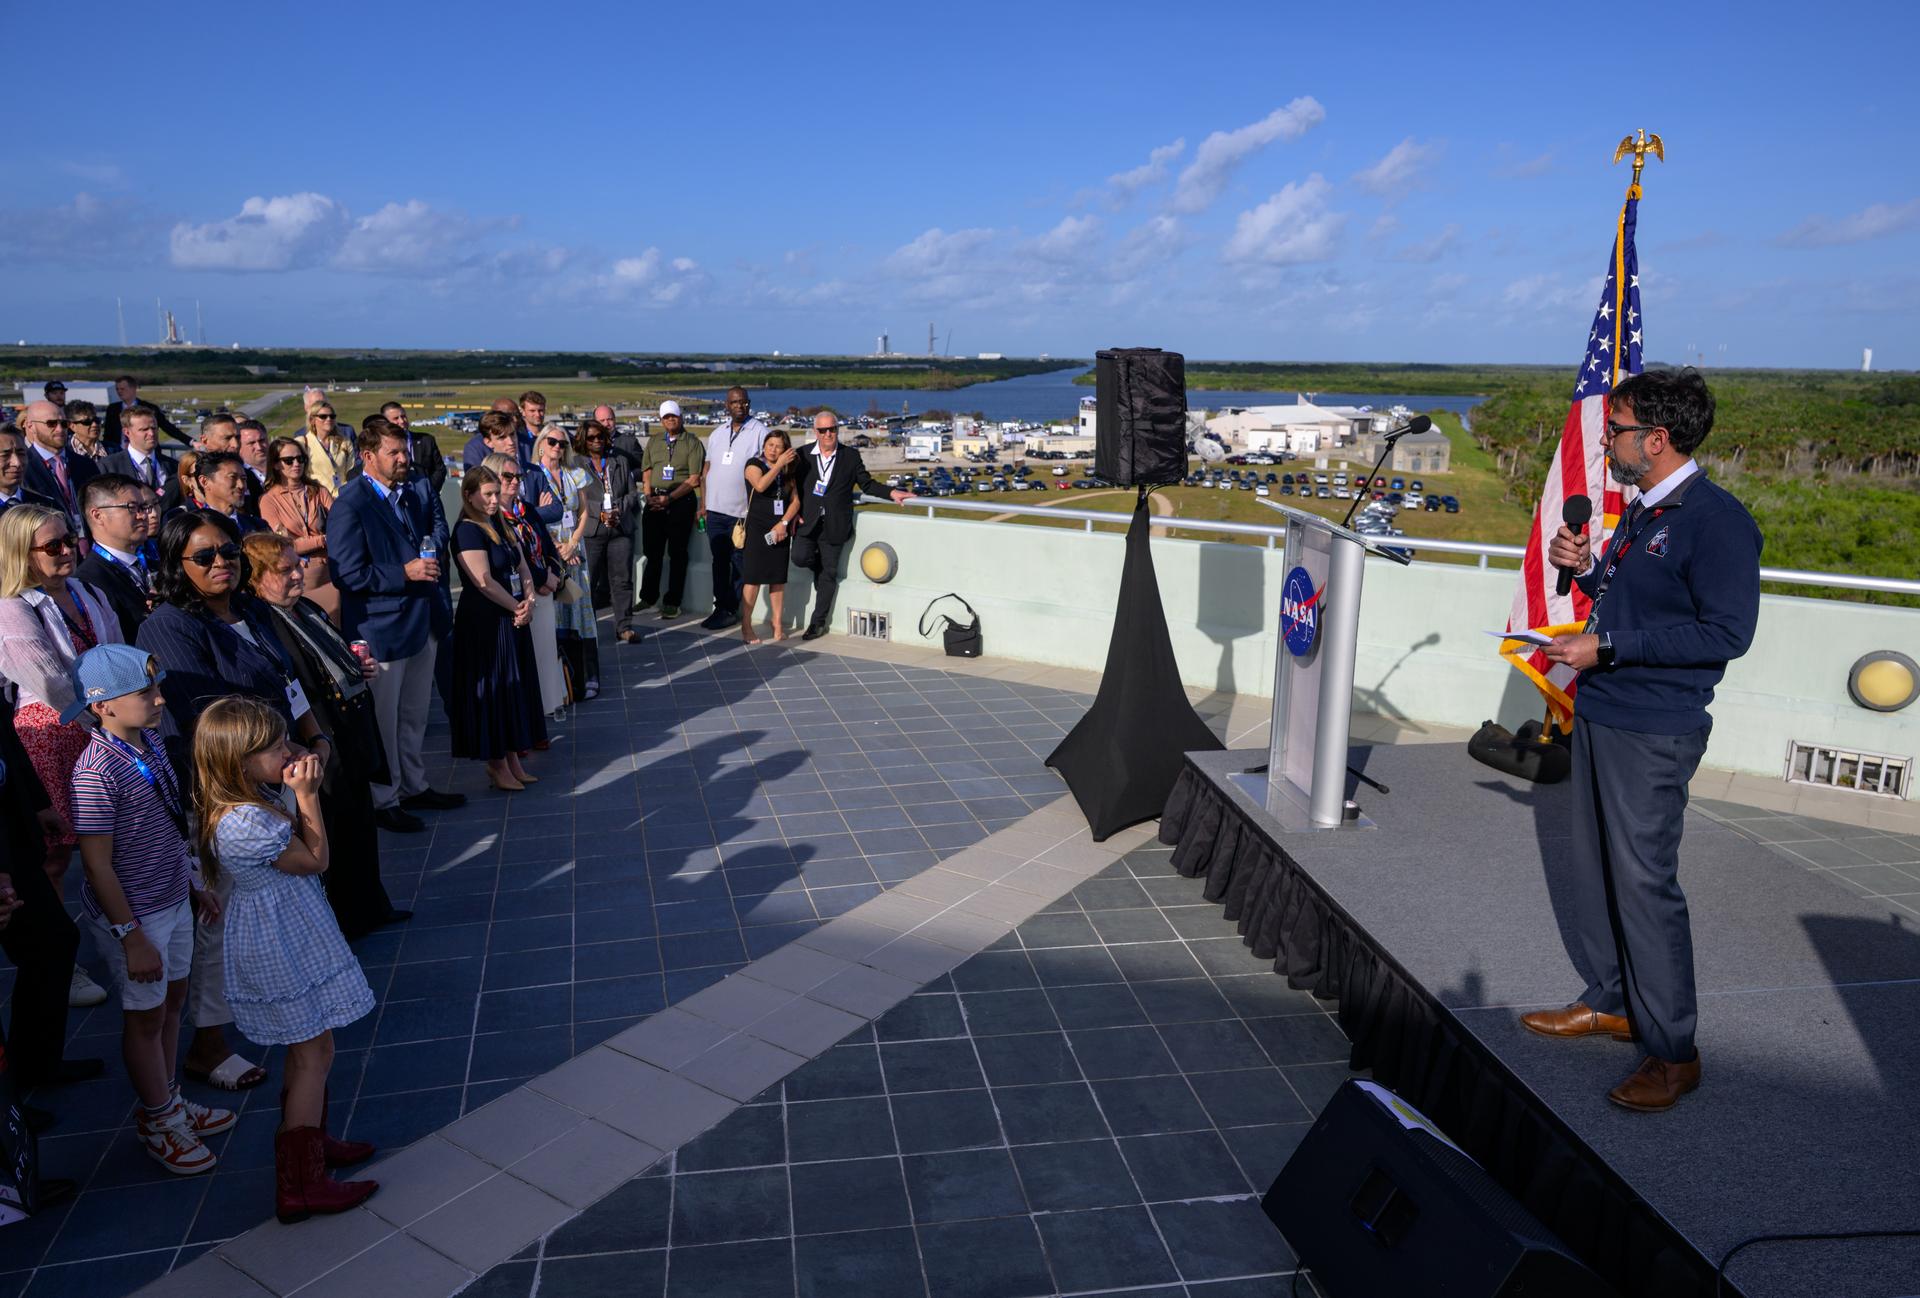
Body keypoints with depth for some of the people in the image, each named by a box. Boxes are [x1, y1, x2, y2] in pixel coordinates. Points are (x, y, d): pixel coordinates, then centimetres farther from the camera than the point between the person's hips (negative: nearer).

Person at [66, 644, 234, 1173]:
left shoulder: (150, 742, -1)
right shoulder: (97, 773, -26)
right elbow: (98, 865, -21)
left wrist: (195, 884, 17)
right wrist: (132, 938, -18)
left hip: (174, 901, 7)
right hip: (134, 913, -7)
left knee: (173, 1001, 20)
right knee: (146, 1016, 10)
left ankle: (169, 1102, 39)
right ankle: (158, 1123, 29)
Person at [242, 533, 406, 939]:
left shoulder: (308, 608, 9)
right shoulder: (259, 626, -20)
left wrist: (360, 667, 7)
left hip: (354, 735, 9)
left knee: (361, 826, 22)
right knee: (333, 836, 6)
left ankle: (370, 906, 39)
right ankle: (341, 922, 24)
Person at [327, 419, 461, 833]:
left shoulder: (418, 490, 4)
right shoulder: (349, 504, -17)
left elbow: (438, 525, 18)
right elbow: (348, 574, -21)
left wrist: (432, 551, -4)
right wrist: (404, 573, -23)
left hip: (423, 620, 7)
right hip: (380, 626, -7)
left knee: (415, 714, 21)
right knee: (383, 718, 7)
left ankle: (414, 787, 36)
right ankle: (383, 801, 22)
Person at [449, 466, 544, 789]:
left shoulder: (501, 526, 12)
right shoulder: (467, 531, -13)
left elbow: (523, 569, 10)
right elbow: (484, 582, -20)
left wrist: (528, 601, -7)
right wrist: (518, 608, -12)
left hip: (513, 618, 8)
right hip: (484, 622, -8)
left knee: (514, 687, 12)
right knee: (492, 689, 0)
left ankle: (512, 759, 22)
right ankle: (497, 766, 9)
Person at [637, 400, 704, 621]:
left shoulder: (692, 443, 1)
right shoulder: (653, 442, 16)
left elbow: (694, 480, -7)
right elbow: (646, 471, 16)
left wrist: (669, 498, -14)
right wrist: (649, 496, -2)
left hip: (680, 501, -4)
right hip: (654, 501, 4)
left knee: (677, 553, -1)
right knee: (652, 551, 6)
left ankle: (672, 603, 4)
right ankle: (648, 598, 17)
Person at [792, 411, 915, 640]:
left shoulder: (851, 456, 3)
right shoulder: (803, 455, 4)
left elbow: (866, 483, 8)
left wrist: (892, 493, -5)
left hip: (834, 526, -1)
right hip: (807, 523, 1)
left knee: (829, 574, 2)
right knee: (800, 557, -20)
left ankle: (818, 623, 14)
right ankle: (820, 565, 17)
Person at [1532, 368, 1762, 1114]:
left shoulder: (1715, 519, -16)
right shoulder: (1641, 511, 13)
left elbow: (1726, 633, -21)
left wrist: (1606, 648, -21)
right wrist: (1587, 570, 4)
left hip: (1653, 733, -9)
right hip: (1600, 715, 9)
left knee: (1644, 882, -4)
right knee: (1591, 868, 15)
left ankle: (1673, 1051, 9)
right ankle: (1609, 1002, 31)